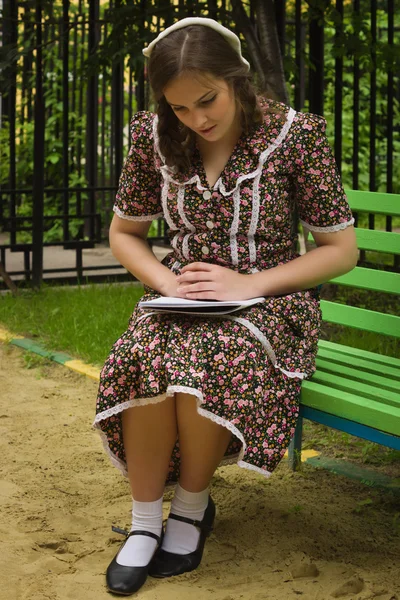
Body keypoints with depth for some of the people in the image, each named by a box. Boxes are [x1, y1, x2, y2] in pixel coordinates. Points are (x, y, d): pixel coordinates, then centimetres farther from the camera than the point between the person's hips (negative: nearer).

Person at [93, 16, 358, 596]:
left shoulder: (297, 133, -11)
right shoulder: (153, 134, -1)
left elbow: (342, 249, -4)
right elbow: (124, 233, 13)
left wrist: (247, 283, -16)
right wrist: (166, 281, -9)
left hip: (270, 298, -3)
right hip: (183, 297, 3)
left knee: (204, 360, -36)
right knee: (144, 359, -33)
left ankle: (192, 505, -9)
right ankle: (145, 521, -13)